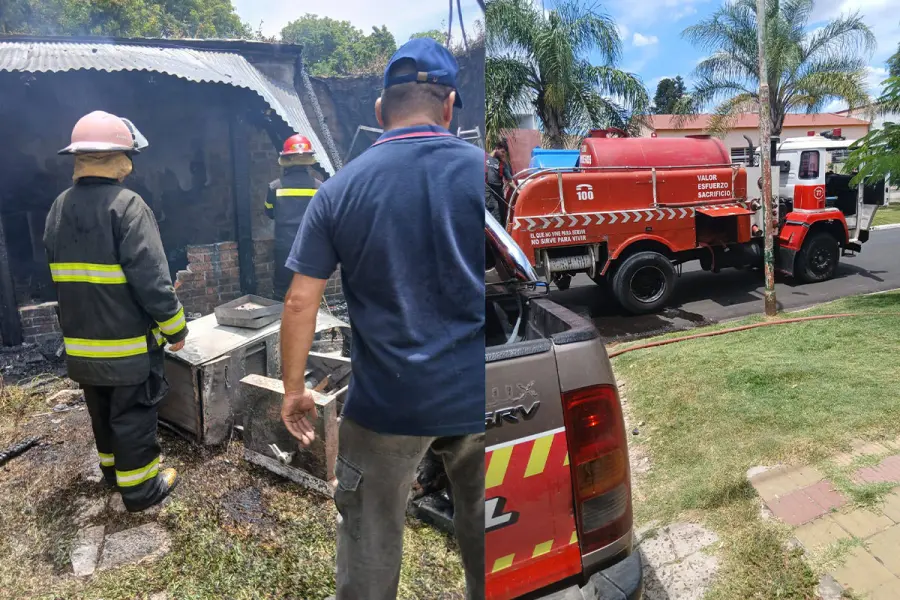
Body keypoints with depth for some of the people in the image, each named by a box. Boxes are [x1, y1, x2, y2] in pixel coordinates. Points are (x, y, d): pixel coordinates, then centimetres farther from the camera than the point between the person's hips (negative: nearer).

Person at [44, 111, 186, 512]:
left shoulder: (59, 208, 6)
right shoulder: (126, 205, -19)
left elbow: (61, 276, 14)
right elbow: (151, 280, -23)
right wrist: (175, 328, -12)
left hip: (80, 342, 7)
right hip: (127, 344, -7)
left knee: (102, 412, 23)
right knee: (132, 416, 6)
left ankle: (112, 465, 42)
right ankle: (139, 487, 19)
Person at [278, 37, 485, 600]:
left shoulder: (339, 189, -2)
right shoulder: (479, 168, -6)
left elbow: (301, 302, -2)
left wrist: (293, 389, 10)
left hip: (387, 400, 0)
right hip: (475, 394, 1)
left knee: (370, 539, 20)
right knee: (480, 531, 23)